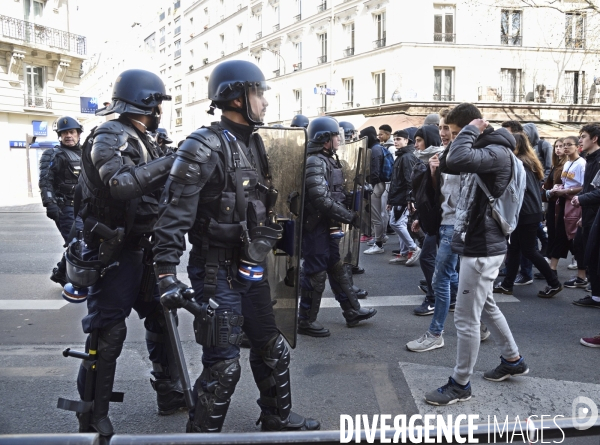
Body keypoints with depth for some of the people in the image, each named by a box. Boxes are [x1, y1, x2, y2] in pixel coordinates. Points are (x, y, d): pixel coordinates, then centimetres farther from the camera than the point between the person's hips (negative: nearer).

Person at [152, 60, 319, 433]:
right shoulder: (204, 147, -16)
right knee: (223, 367, 0)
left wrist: (267, 248, 21)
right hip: (218, 273, -8)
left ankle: (278, 419, 39)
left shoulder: (253, 143, 9)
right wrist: (167, 274, -24)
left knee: (272, 350, 20)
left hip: (251, 269, 8)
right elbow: (174, 215, -20)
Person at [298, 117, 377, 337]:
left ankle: (352, 311, 29)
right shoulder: (315, 162, -18)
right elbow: (322, 200, -26)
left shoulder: (328, 160, 14)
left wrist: (351, 195, 2)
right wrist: (349, 216, -20)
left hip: (327, 226, 10)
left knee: (337, 268, 17)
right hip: (315, 227, -10)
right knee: (315, 273, -1)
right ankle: (306, 321, 12)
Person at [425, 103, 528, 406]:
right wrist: (463, 134, 5)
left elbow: (458, 160, -37)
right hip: (477, 243, 11)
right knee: (486, 306, 24)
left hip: (482, 247, -11)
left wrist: (470, 130, -20)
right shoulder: (480, 149, 12)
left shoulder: (497, 152, -20)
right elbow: (448, 164, 18)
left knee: (466, 317, -2)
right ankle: (513, 360, 41)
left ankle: (460, 384, 11)